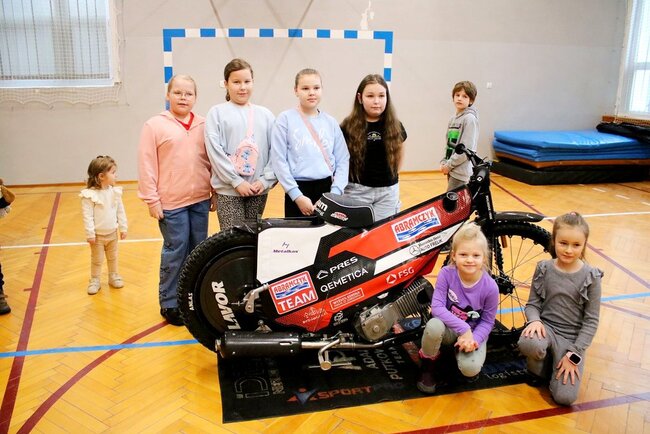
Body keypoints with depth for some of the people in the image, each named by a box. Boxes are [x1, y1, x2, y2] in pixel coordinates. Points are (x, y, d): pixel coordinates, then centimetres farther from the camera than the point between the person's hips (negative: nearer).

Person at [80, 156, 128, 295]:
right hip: (98, 235, -4)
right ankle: (95, 280, 25)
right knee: (97, 260, 10)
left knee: (113, 258, 19)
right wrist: (90, 234, -18)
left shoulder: (115, 192, -5)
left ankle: (113, 276, 36)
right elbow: (87, 216, -19)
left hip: (112, 233, 5)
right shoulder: (90, 195, -20)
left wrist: (123, 228, 4)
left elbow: (120, 211, 2)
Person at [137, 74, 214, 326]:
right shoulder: (155, 125, -2)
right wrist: (151, 199, -8)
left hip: (200, 201, 4)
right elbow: (146, 165, -5)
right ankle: (169, 304, 15)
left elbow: (212, 161, 11)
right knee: (175, 252, 1)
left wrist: (215, 194, 11)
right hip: (171, 203, -4)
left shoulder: (203, 125, 8)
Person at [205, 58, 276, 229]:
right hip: (228, 190, -3)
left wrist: (265, 180, -7)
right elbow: (215, 151, -7)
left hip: (259, 189, 3)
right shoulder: (217, 112, 1)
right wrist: (237, 181, -13)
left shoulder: (265, 114, 9)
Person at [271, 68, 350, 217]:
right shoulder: (285, 119, -2)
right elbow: (279, 160, -6)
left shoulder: (331, 122, 7)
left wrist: (335, 192, -6)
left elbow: (343, 160, 6)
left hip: (327, 188, 3)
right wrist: (297, 196, -11)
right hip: (298, 189, -3)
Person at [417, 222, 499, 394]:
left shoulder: (490, 287, -18)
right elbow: (436, 307, -24)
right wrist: (464, 329, -31)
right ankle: (429, 366, -6)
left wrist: (474, 339, -25)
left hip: (474, 333, 0)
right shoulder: (446, 273, -20)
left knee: (470, 368, -29)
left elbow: (488, 321, -7)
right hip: (449, 328, 0)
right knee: (433, 326, -36)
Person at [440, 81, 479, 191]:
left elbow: (467, 149, -17)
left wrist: (449, 165, -14)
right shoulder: (453, 118, 13)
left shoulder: (470, 119, -12)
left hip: (461, 171, -8)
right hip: (451, 169, 8)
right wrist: (443, 163, 4)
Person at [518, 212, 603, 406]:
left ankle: (556, 363, 15)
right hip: (546, 326, 1)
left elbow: (591, 321, -5)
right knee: (527, 343, -37)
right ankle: (540, 368, -1)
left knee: (565, 397, -17)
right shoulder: (544, 269, -3)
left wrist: (574, 354, -12)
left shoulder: (590, 277, -8)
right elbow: (532, 304, 3)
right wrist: (535, 320, -21)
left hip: (573, 337, -1)